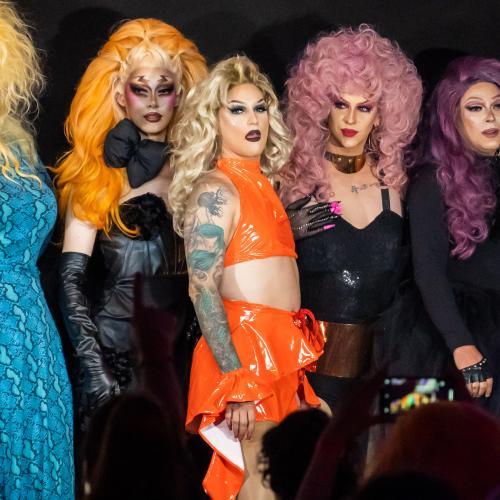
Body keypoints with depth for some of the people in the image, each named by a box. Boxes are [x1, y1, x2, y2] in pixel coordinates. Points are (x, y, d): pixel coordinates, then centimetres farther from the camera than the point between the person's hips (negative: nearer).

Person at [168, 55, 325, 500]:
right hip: (244, 345, -8)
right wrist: (236, 383, -23)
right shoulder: (215, 190, -8)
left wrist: (297, 379, 18)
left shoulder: (264, 184, 16)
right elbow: (203, 290, -16)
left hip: (281, 347, 8)